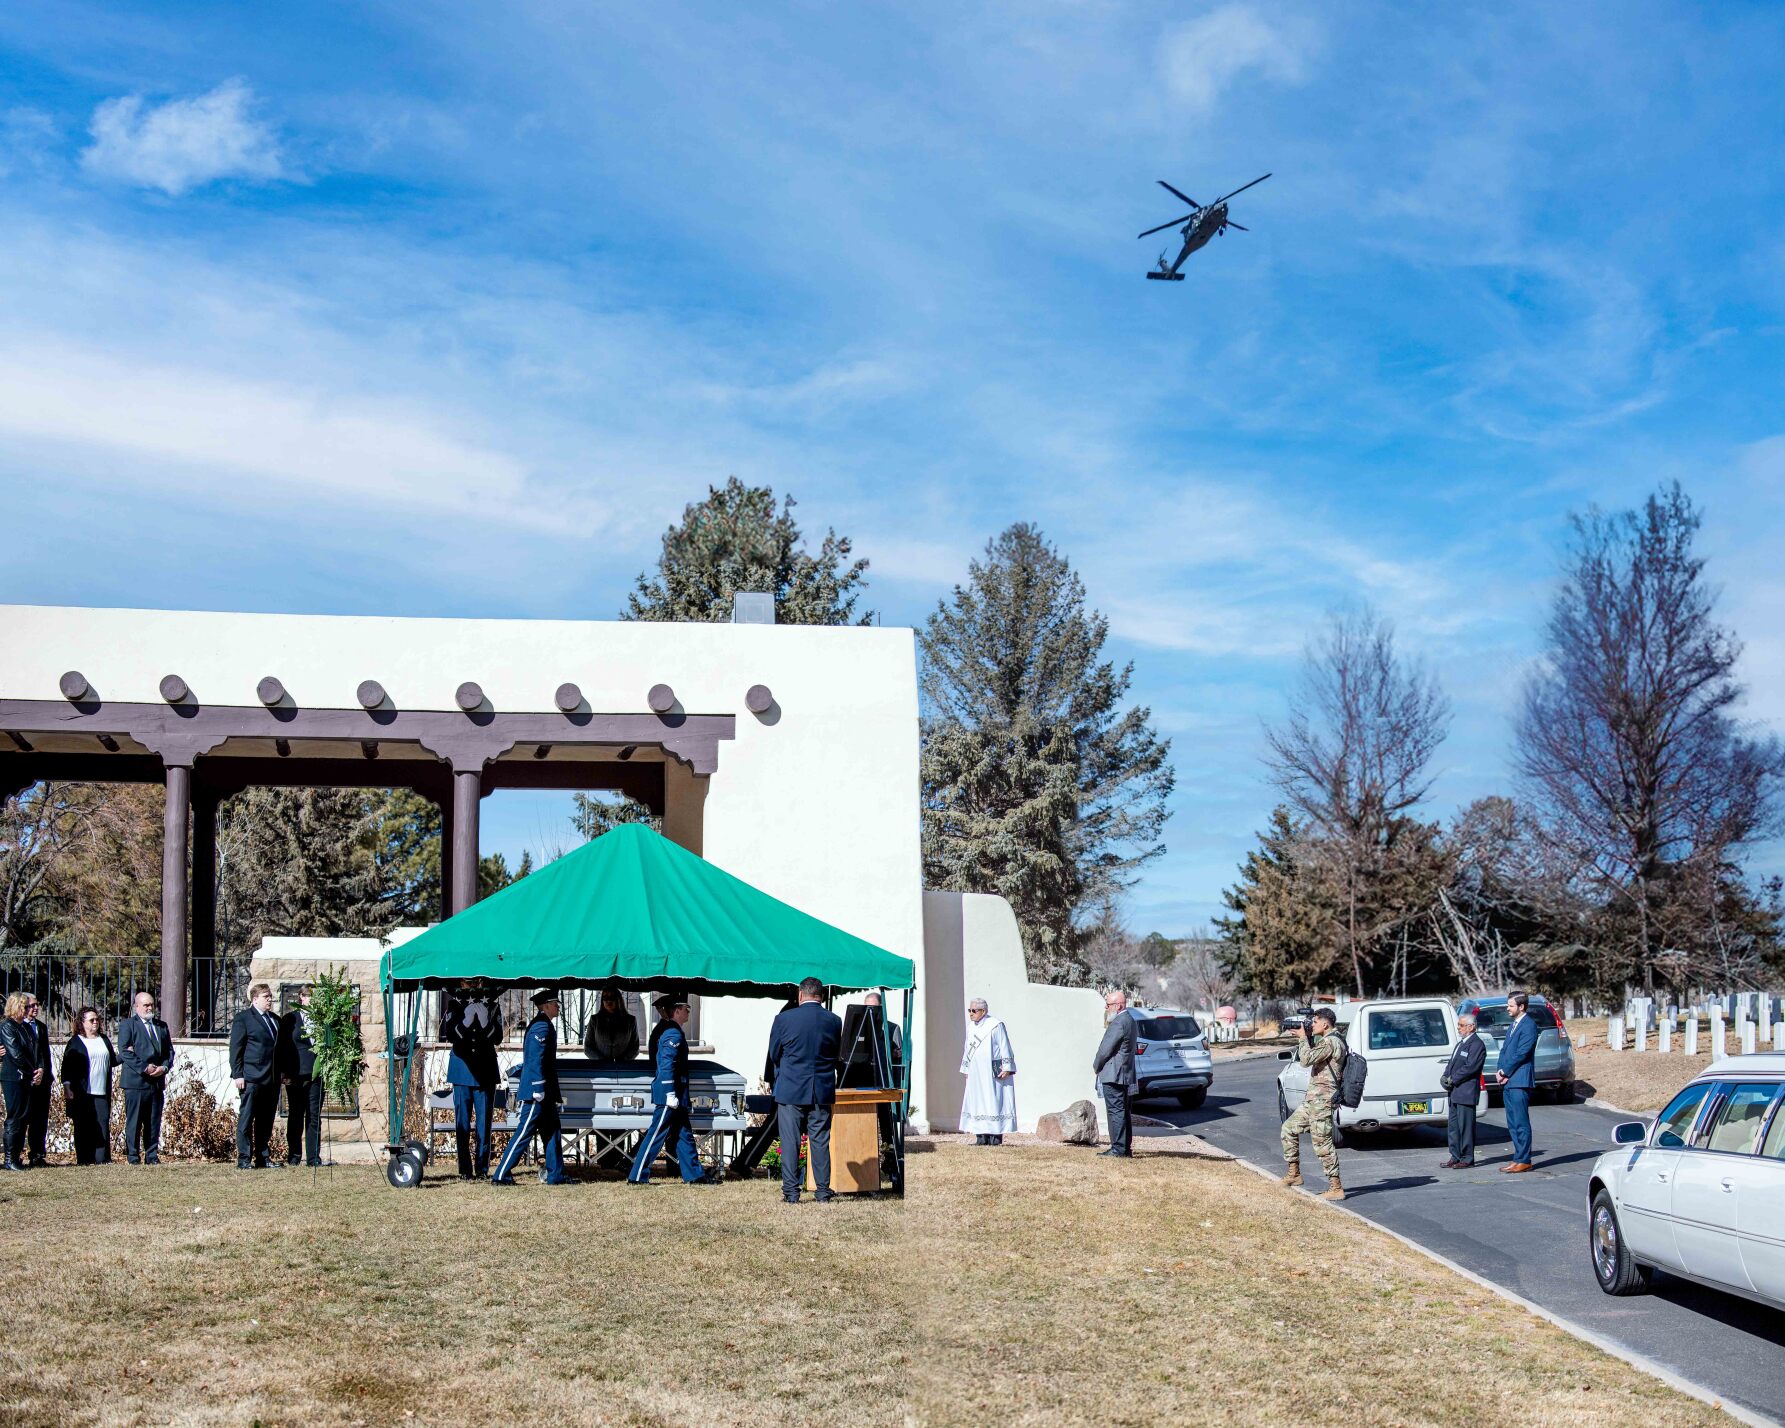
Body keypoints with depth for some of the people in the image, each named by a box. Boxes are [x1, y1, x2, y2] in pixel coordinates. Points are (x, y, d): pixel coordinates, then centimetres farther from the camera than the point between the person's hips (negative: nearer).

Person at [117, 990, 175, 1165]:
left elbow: (169, 1051, 16)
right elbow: (124, 1052, -9)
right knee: (134, 1122, -2)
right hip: (135, 1081, -5)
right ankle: (133, 1156, 3)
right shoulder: (128, 1025, 1)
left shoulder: (162, 1026, 19)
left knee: (154, 1122, 6)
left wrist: (164, 1067, -3)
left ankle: (152, 1156, 11)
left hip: (157, 1081, 5)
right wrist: (144, 1068, -16)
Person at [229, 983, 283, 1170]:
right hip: (252, 1078, -7)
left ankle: (262, 1158, 14)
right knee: (246, 1119, -4)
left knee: (266, 1121, 8)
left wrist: (280, 1075, 15)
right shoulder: (243, 1018, -1)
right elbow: (235, 1048, -5)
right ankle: (244, 1160, -2)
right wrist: (238, 1075, -11)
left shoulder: (274, 1019, 18)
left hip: (272, 1079, 7)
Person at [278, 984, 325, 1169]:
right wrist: (283, 1073, -5)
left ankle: (313, 1157, 4)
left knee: (314, 1116, 0)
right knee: (295, 1116, 6)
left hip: (316, 1075, 1)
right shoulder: (289, 1019, 3)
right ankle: (294, 1155, 15)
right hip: (295, 1075, -1)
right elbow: (282, 1048, 2)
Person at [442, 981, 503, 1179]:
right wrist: (466, 1022, -15)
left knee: (484, 1122, 2)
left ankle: (482, 1168, 5)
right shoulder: (455, 1002, 3)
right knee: (462, 1122, 1)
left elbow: (498, 1038, 0)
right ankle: (465, 1169, 3)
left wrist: (486, 1024, -12)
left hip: (485, 1072, 0)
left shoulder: (492, 1003, 2)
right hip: (462, 1068, 0)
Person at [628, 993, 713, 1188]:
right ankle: (637, 1176, -2)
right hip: (671, 1095, -10)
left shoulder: (665, 1030, 15)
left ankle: (694, 1174, 16)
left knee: (684, 1134, 12)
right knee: (656, 1135, -6)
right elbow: (667, 1066, -23)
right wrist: (671, 1095, -24)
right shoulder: (673, 1033, -16)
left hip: (675, 1095, 10)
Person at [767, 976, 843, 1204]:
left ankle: (791, 1193, 2)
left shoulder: (784, 1019, -6)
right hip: (823, 1091, 2)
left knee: (790, 1142, 3)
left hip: (790, 1090, -2)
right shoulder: (834, 1021, 0)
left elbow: (774, 1055, 4)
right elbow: (837, 1055, 11)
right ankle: (823, 1192, 8)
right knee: (820, 1142, 7)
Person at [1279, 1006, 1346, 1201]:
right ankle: (1294, 1173, 23)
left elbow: (1306, 1059, -25)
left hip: (1322, 1100, -11)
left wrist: (1303, 1037, -12)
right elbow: (1312, 1055, 28)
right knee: (1289, 1128, 17)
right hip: (1313, 1099, 11)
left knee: (1322, 1144, -8)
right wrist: (1308, 1037, 13)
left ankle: (1336, 1188, -5)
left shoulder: (1331, 1042, -17)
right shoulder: (1327, 1040, 16)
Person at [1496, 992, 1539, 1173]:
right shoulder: (1513, 1025, 19)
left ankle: (1523, 1161, -4)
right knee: (1513, 1124, 11)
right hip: (1508, 1081, 9)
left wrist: (1504, 1072, -11)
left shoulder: (1528, 1025, -11)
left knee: (1521, 1123, -6)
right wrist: (1500, 1072, 4)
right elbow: (1504, 1050, 19)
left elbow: (1521, 1053, -16)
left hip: (1519, 1081, -9)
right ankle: (1519, 1158, 16)